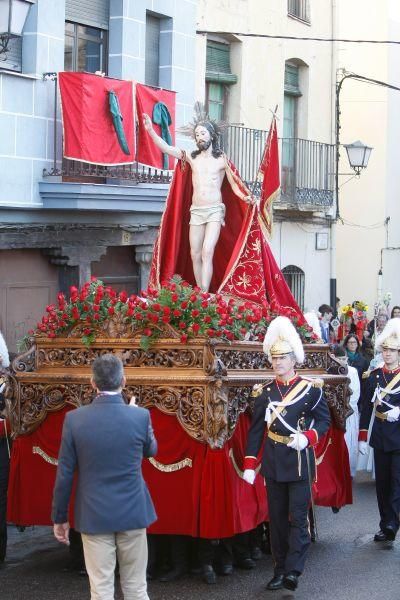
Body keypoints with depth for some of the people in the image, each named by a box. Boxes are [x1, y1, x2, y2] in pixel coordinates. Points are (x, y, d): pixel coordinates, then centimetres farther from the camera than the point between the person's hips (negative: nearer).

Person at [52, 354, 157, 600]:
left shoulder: (74, 418, -9)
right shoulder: (140, 416, -8)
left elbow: (64, 475, -4)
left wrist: (59, 517, 7)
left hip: (93, 515, 0)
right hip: (133, 512, 1)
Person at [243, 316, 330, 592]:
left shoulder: (311, 389, -5)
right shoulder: (264, 391, 4)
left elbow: (324, 420, 1)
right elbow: (256, 429, 6)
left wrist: (308, 437, -19)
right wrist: (249, 464, 2)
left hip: (299, 462, -4)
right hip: (273, 463, 4)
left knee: (298, 518, -4)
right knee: (277, 518, 10)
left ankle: (293, 571, -5)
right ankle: (280, 569, 18)